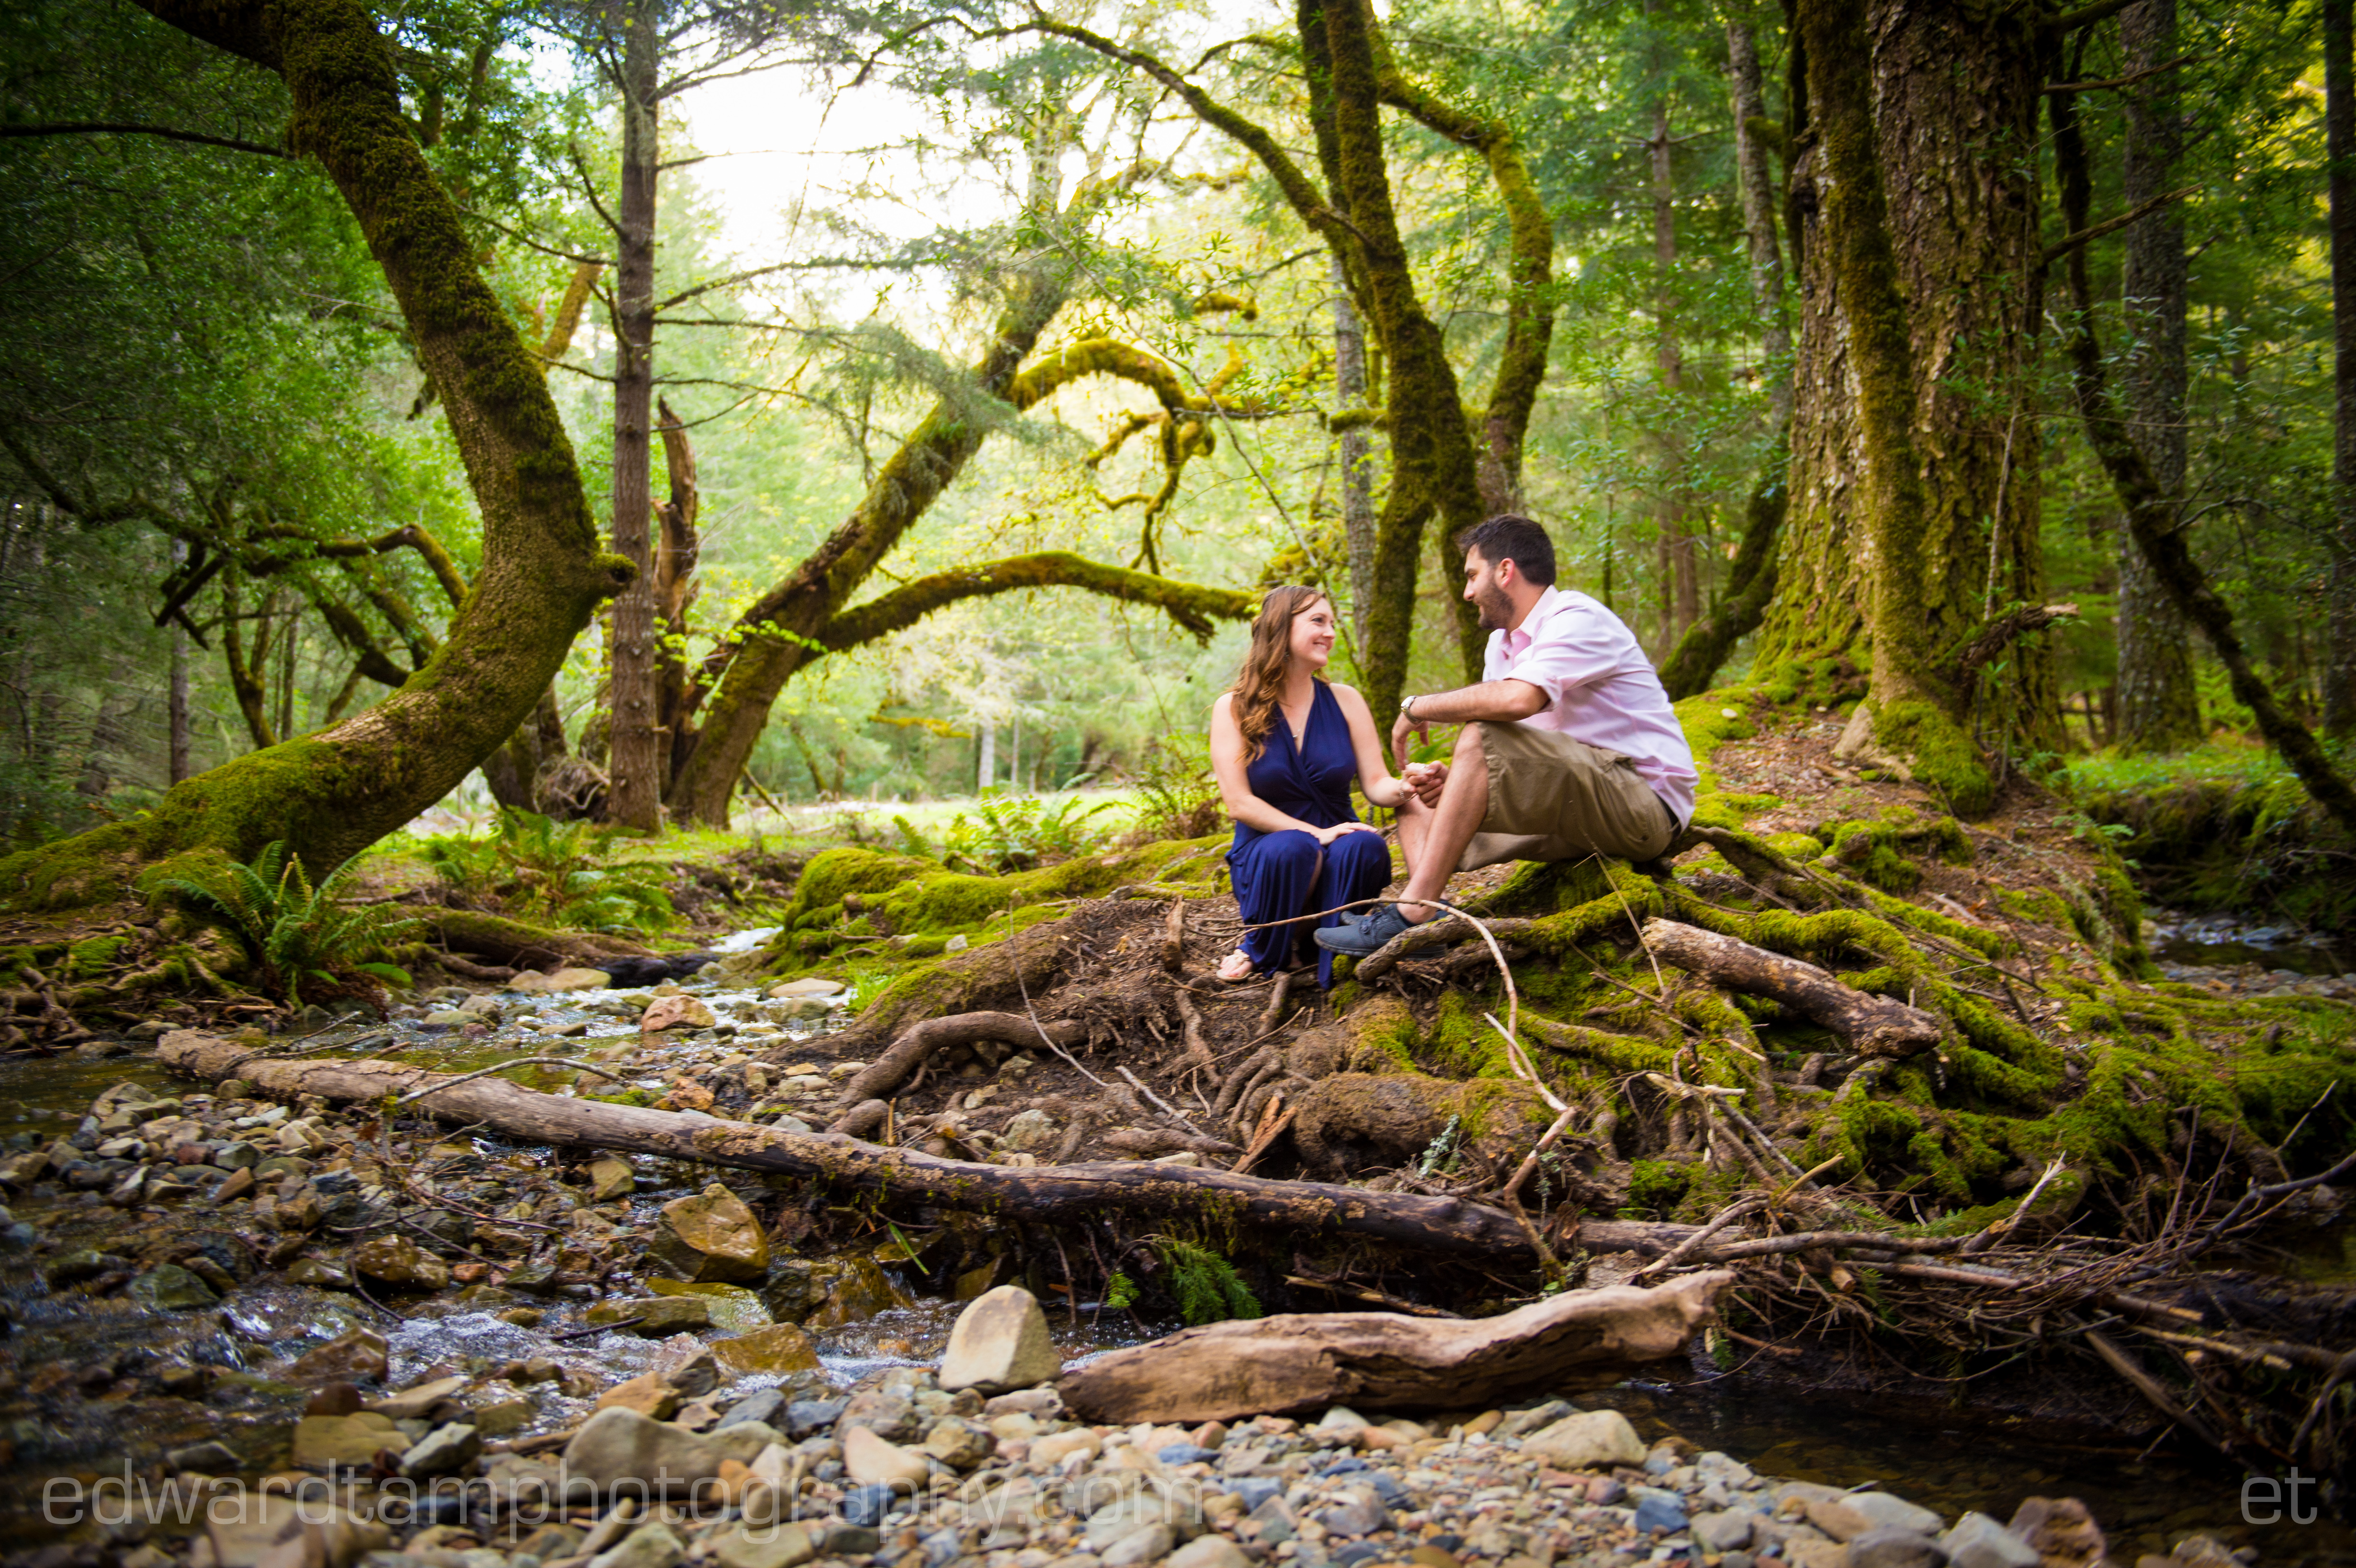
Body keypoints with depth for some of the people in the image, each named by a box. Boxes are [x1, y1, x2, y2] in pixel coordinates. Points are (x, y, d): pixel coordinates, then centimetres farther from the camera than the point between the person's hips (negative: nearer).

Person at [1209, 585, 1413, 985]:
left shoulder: (1345, 701, 5)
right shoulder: (1233, 709, -3)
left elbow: (1377, 783, -1)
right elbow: (1240, 804, -10)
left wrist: (1409, 787, -26)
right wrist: (1316, 833, -23)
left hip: (1336, 855, 2)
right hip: (1266, 855, -2)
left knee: (1366, 845, -32)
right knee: (1291, 848, -37)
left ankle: (1336, 955, -10)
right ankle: (1262, 952, -8)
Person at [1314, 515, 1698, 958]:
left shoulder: (1577, 619, -13)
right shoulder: (1503, 642, 15)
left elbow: (1518, 699, -33)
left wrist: (1417, 706, -20)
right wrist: (1448, 776, -10)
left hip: (1646, 802, -10)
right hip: (1580, 807, 10)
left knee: (1483, 738, -29)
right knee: (1419, 794, 7)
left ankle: (1413, 915, -30)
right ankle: (1429, 919, -20)